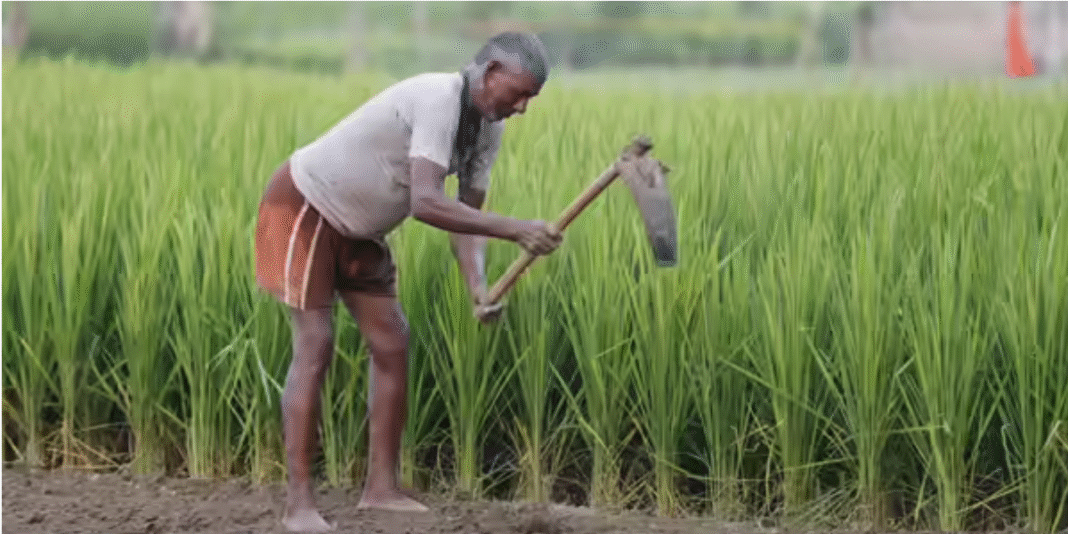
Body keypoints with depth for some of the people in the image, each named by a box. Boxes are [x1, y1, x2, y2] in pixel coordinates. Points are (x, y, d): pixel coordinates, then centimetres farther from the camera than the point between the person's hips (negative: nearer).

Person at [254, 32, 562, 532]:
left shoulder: (487, 128, -2)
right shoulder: (438, 100, -32)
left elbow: (466, 216, -4)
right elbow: (426, 204, -42)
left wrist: (478, 289, -21)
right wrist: (514, 229, -47)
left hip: (356, 227, 9)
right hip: (304, 207, -9)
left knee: (391, 343, 4)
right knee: (315, 346, -14)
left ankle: (381, 486, 9)